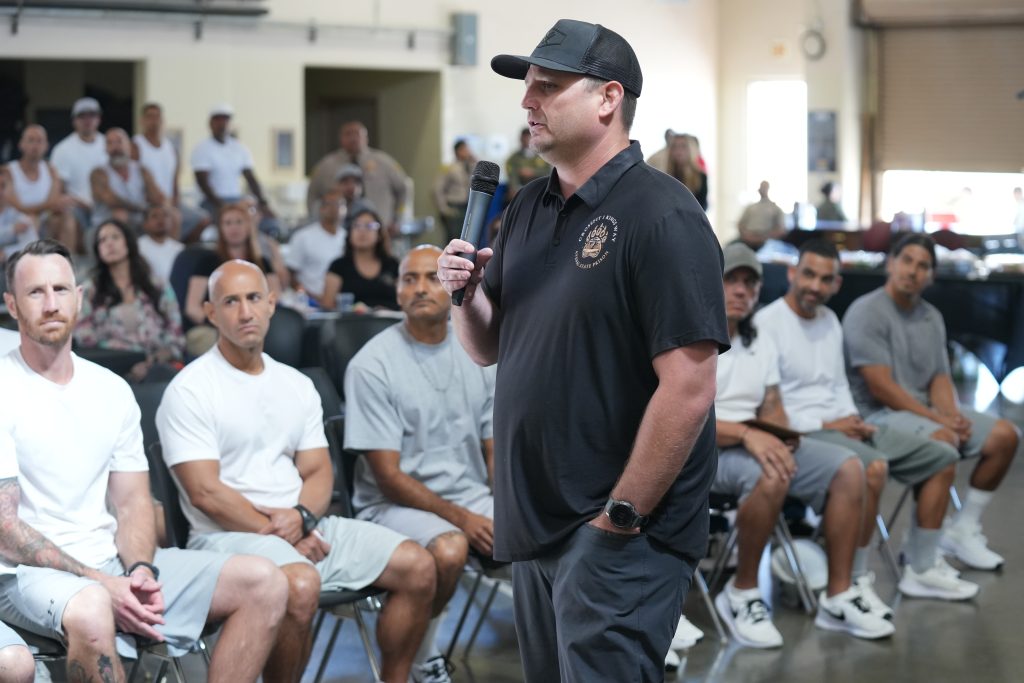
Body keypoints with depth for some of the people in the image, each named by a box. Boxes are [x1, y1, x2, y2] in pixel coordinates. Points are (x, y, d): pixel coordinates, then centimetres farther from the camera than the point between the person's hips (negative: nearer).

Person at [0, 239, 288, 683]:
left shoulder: (112, 391, 13)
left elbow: (131, 502, 12)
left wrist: (141, 571, -10)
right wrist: (102, 585, -20)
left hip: (112, 561, 7)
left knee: (263, 583, -6)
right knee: (90, 611, -41)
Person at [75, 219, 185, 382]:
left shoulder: (160, 289, 18)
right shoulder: (89, 291, 18)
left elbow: (175, 343, 12)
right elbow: (86, 340, 7)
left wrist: (150, 363, -10)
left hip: (154, 368, -1)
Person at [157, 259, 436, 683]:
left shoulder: (296, 385, 16)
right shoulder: (190, 390, -5)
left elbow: (319, 472, 13)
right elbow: (205, 493, -12)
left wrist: (301, 517, -10)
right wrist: (281, 535, -14)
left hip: (304, 527, 7)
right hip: (228, 534, -7)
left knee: (417, 565, -6)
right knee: (301, 584, -37)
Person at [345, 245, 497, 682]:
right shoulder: (373, 364, -9)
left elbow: (495, 452, 11)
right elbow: (388, 476, -11)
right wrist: (460, 518, -20)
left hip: (471, 496, 5)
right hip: (398, 503, -5)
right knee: (448, 550, -36)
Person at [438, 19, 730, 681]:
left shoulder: (662, 216, -15)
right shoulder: (529, 207, 10)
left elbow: (689, 391, -20)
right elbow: (489, 349, 17)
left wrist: (619, 519, -18)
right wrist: (465, 293, -4)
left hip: (620, 534, -8)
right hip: (535, 523, 8)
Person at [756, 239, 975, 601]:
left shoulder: (830, 320, 17)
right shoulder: (767, 324, -11)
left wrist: (853, 420, 2)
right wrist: (824, 426, -17)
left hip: (839, 426, 9)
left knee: (942, 457, 4)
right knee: (873, 466, -37)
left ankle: (923, 570, 9)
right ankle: (854, 580, -24)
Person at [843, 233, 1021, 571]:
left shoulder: (931, 317, 14)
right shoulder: (867, 312, -11)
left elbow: (940, 379, 11)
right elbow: (881, 387, -18)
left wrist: (952, 415, -13)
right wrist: (938, 420, -20)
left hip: (926, 410, 8)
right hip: (879, 415, -8)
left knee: (1005, 435, -2)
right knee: (943, 439, -36)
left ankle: (963, 529, 9)